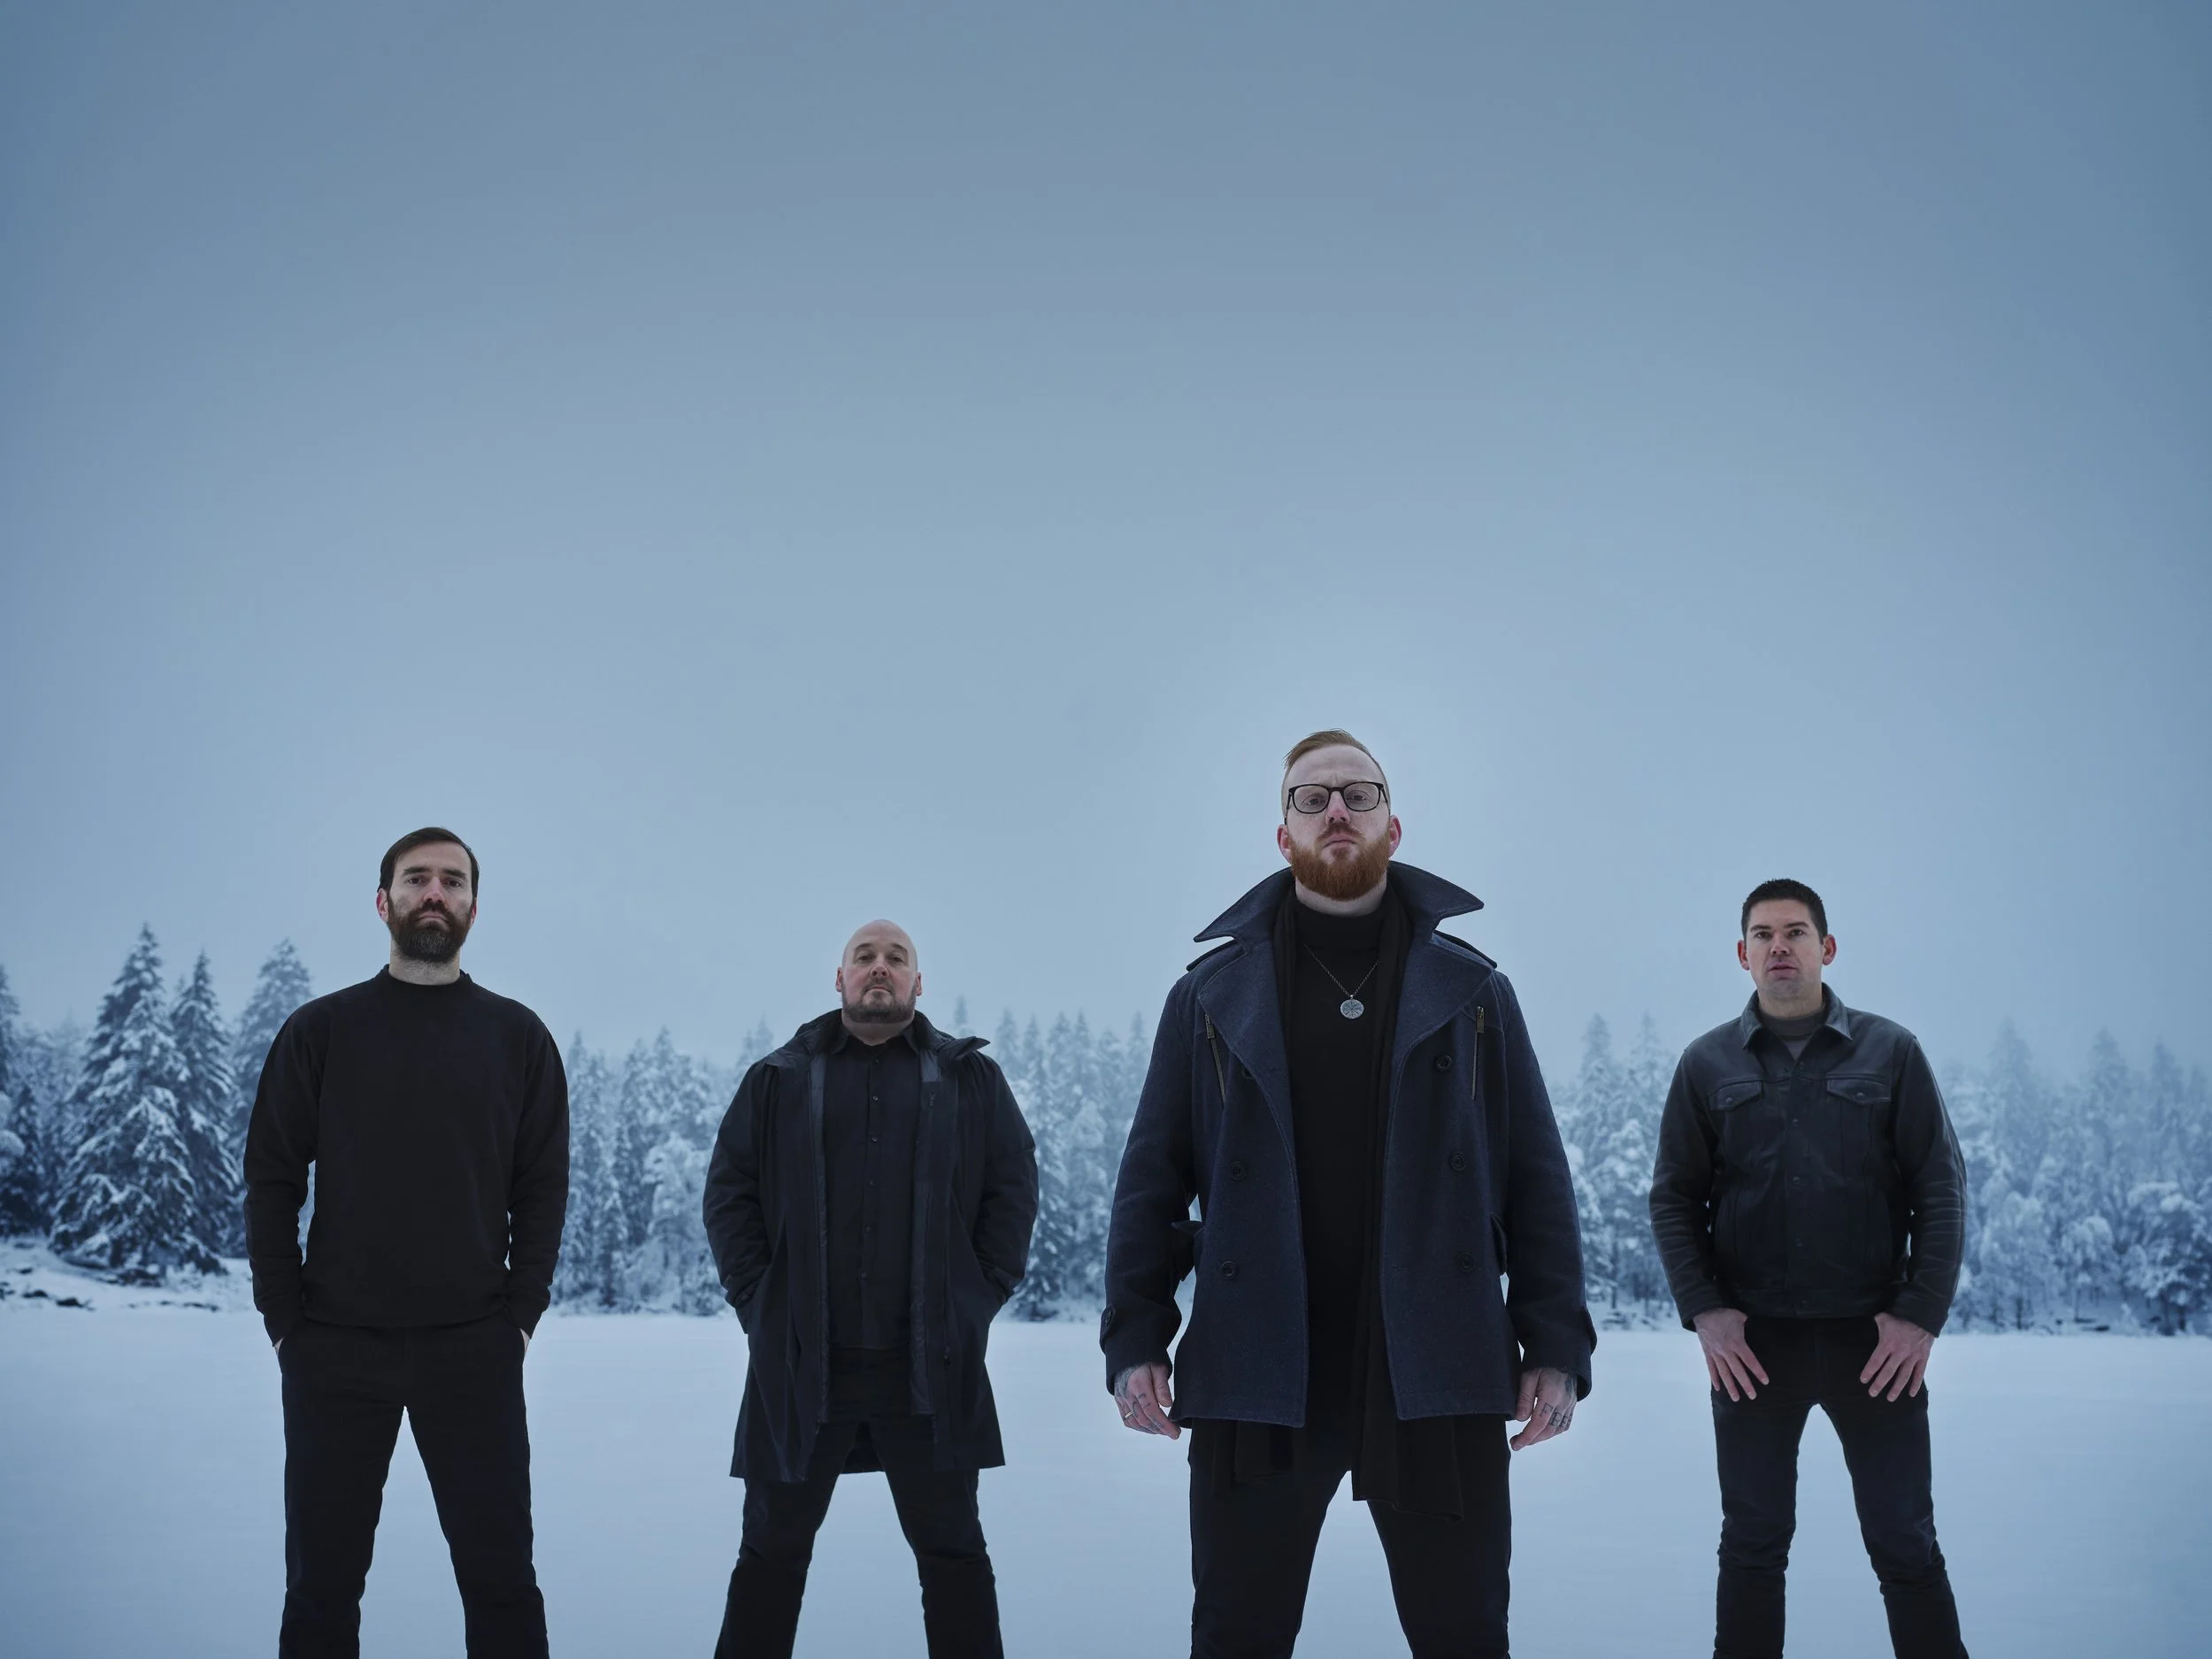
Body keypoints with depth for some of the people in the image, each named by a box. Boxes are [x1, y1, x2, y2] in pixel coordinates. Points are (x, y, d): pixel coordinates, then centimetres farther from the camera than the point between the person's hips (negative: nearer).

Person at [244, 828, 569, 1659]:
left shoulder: (518, 1036, 5)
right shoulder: (321, 1030, 4)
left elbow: (541, 1188, 5)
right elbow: (271, 1181, 3)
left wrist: (519, 1316, -4)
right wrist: (286, 1320, -4)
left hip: (474, 1350, 0)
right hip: (335, 1348, 0)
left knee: (499, 1573, 3)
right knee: (322, 1577, 7)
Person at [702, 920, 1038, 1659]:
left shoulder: (970, 1078, 9)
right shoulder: (779, 1079, 8)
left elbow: (1014, 1188, 7)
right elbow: (729, 1192, 7)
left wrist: (982, 1295, -1)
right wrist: (757, 1299, -2)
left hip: (929, 1365, 0)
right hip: (801, 1361, 0)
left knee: (951, 1548, 7)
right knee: (773, 1546, 9)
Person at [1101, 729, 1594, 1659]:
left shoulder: (1472, 991, 7)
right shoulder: (1214, 994, 6)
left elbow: (1536, 1182, 5)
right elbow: (1152, 1181, 5)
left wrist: (1555, 1345, -3)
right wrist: (1135, 1338, -4)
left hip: (1439, 1377, 0)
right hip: (1255, 1376, 0)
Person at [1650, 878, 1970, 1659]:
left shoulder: (1890, 1051, 2)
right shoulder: (1707, 1063, 4)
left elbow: (1940, 1189, 1)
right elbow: (1674, 1197, 5)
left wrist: (1921, 1314, -7)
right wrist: (1703, 1311, -6)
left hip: (1875, 1337, -1)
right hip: (1750, 1340, 1)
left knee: (1906, 1543, 5)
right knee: (1752, 1543, 8)